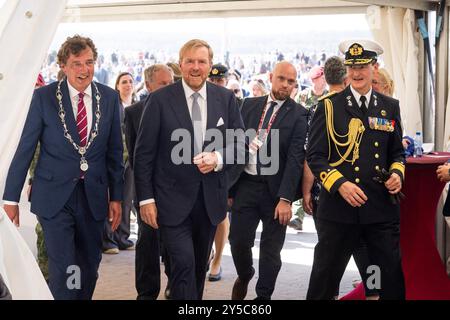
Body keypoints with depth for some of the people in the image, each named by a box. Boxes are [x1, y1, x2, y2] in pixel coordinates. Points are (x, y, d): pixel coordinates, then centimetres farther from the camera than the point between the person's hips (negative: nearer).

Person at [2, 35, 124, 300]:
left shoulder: (109, 98, 3)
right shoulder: (44, 97, -5)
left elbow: (114, 151, 8)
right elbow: (25, 149, -3)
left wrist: (116, 197, 8)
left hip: (94, 196, 3)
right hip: (55, 196, -3)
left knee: (89, 268, 13)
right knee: (64, 269, -7)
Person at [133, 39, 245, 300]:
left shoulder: (226, 99, 3)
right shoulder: (160, 100, -6)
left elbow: (241, 141, 6)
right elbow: (144, 153, -4)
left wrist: (218, 158, -16)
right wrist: (146, 198, -8)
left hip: (210, 199, 4)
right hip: (173, 199, -3)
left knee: (200, 266, 16)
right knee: (184, 264, -10)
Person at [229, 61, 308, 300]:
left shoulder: (298, 115, -4)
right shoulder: (250, 105, 7)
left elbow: (295, 158, -10)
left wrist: (286, 199, -16)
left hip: (275, 188, -2)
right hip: (245, 184, 3)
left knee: (271, 249, 6)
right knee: (238, 240, 5)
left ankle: (263, 295, 23)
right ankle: (244, 276, 36)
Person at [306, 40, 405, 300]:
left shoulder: (390, 107, 11)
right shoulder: (329, 106, 0)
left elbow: (397, 152, 18)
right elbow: (315, 156, -3)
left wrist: (397, 173, -3)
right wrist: (340, 184, -17)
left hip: (382, 208, 3)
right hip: (339, 208, -2)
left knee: (393, 278, 5)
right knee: (325, 278, 7)